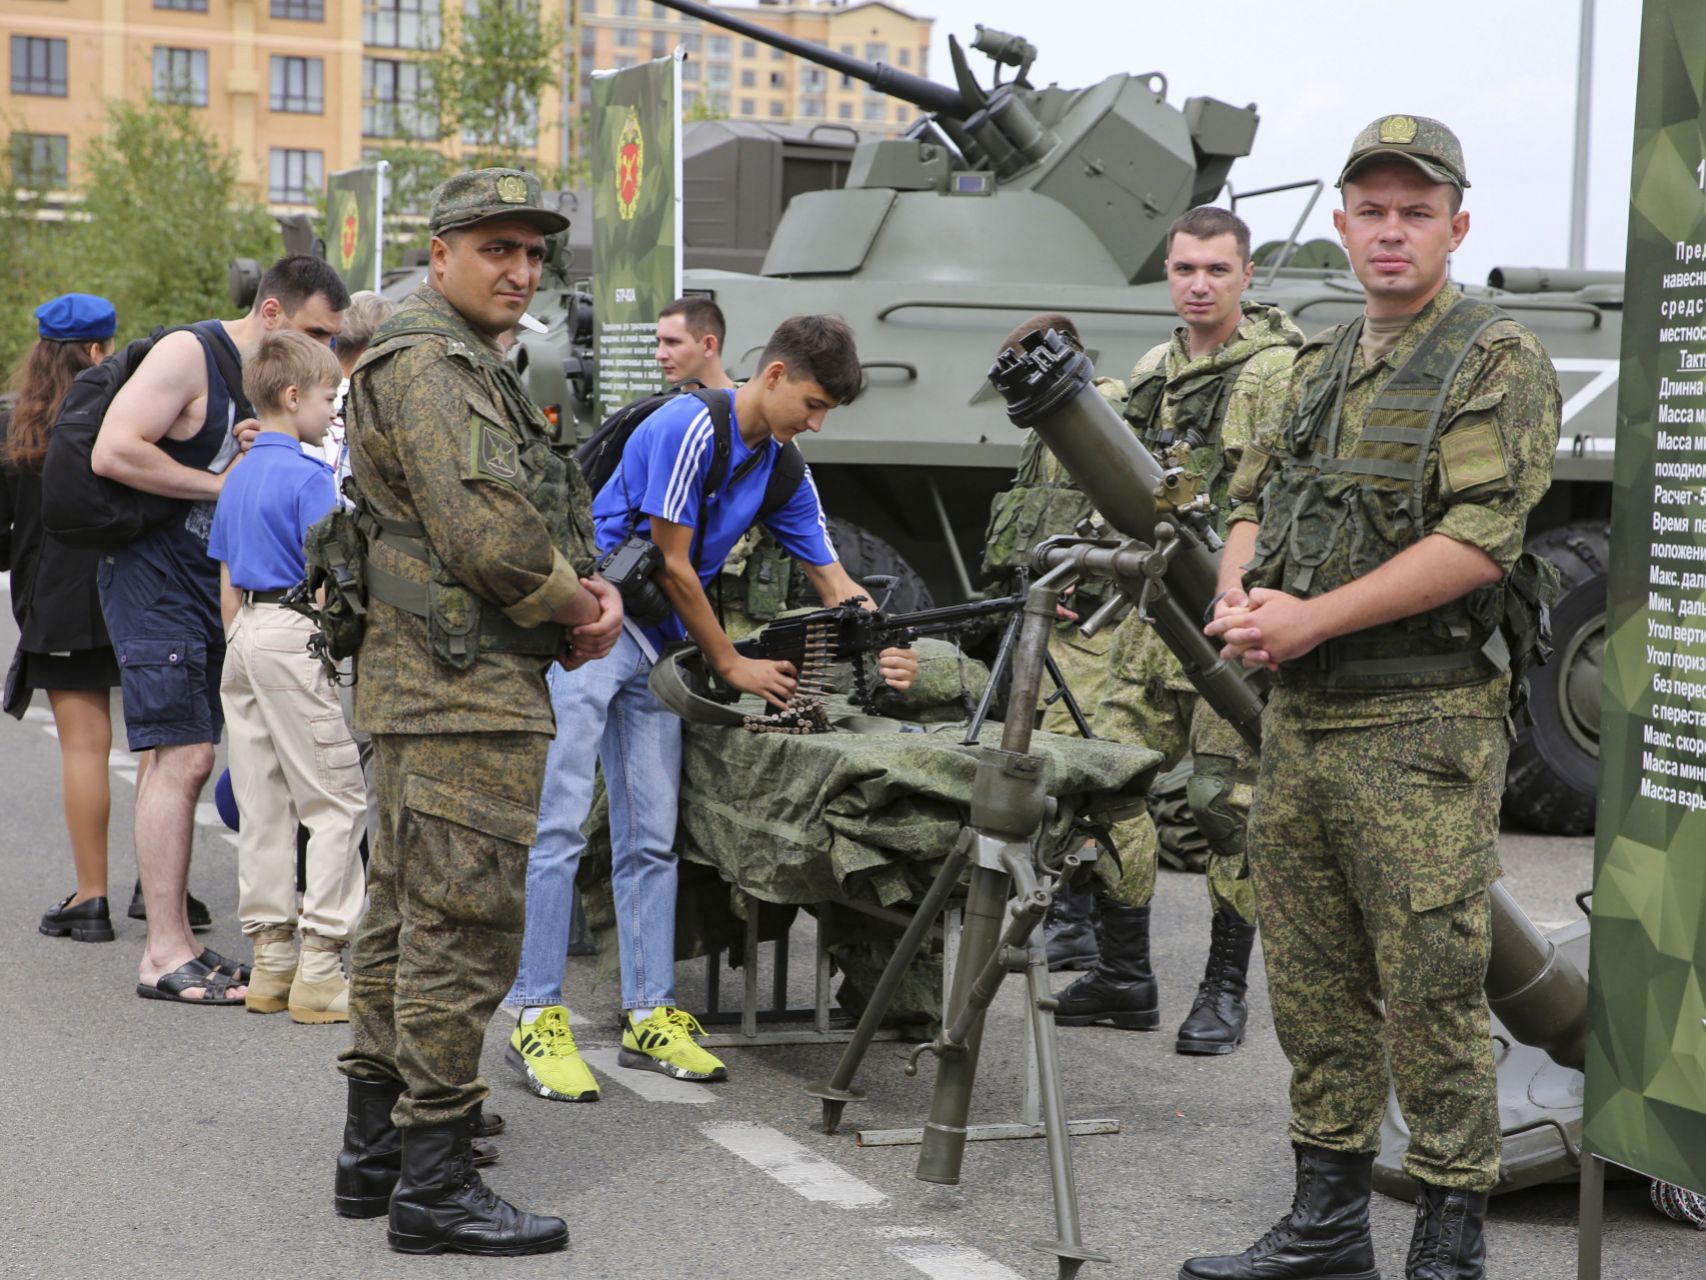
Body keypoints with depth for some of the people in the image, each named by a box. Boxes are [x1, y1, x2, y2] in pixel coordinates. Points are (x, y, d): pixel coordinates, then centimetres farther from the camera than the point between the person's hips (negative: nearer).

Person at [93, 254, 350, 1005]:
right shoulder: (189, 355, -13)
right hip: (154, 574, -9)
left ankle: (171, 945, 14)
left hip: (218, 584, 9)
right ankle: (166, 954, -10)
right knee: (183, 757, -13)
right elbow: (113, 451, -22)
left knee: (181, 760, 10)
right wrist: (220, 482, -16)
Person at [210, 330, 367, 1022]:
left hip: (245, 636, 9)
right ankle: (319, 969, -8)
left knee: (261, 803, 10)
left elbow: (226, 580, 17)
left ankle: (270, 961, 13)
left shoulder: (239, 476, 14)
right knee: (336, 802, -4)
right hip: (295, 634, -9)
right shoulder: (308, 476, -11)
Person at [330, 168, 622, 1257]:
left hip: (424, 687, 11)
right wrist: (580, 607, -7)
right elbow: (485, 536, -23)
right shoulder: (431, 365, -13)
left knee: (404, 920, 15)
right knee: (462, 929, -8)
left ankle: (374, 1149, 24)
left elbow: (551, 516, 22)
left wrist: (594, 589, 2)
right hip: (469, 692, -11)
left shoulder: (477, 370, 21)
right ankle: (435, 1184, -4)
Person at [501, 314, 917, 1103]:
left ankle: (649, 1016, 12)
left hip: (658, 647, 8)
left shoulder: (782, 470, 9)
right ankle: (535, 1017, -7)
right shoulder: (690, 427, -17)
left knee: (650, 839, 7)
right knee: (559, 825, -9)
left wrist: (883, 652, -10)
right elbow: (674, 568, -14)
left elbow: (832, 578, 9)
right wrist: (732, 667, -6)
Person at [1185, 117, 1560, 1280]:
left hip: (1420, 727, -8)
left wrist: (1313, 618, -18)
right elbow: (1255, 500, 21)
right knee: (1314, 985, 13)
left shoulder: (1498, 359, -7)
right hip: (1298, 719, 8)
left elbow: (1477, 541, -17)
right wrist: (1238, 597, -1)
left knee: (1431, 995, -4)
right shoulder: (1320, 365, 17)